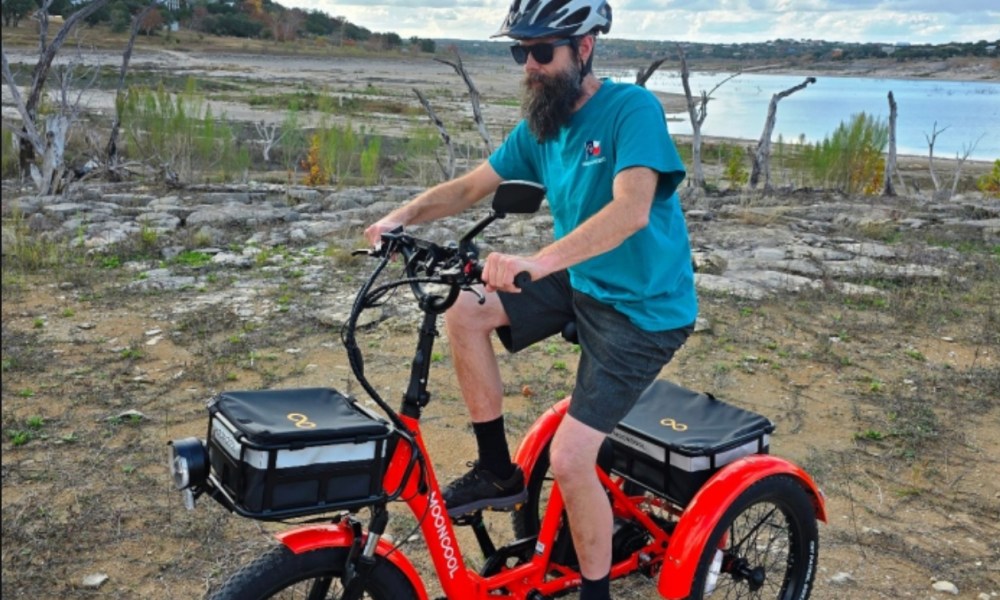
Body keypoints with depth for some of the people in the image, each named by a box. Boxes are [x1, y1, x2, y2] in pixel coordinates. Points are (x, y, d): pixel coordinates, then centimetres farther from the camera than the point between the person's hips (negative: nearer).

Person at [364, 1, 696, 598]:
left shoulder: (632, 108, -21)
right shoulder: (540, 125, 2)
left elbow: (631, 210, -35)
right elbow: (470, 187, 4)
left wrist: (537, 261, -49)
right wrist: (400, 217, -14)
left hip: (643, 307, -7)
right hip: (581, 284, 7)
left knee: (569, 458, -14)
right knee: (464, 312, -7)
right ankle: (498, 472, 7)